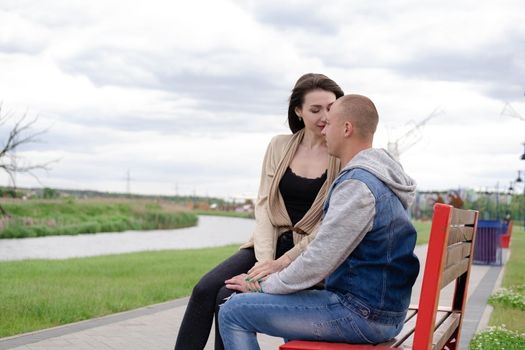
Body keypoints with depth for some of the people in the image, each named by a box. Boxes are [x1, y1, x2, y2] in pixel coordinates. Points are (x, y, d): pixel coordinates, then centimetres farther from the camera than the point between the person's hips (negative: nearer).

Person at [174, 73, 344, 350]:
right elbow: (264, 203, 3)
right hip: (272, 243, 5)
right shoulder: (280, 146, 7)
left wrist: (281, 263, -17)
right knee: (205, 289, -18)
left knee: (230, 298, -23)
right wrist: (265, 258, -12)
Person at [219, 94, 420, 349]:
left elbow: (319, 261, -21)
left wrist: (265, 284, -6)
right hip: (383, 309, 10)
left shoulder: (357, 185, -21)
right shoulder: (379, 177, 13)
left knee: (233, 312, -8)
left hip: (363, 314, -10)